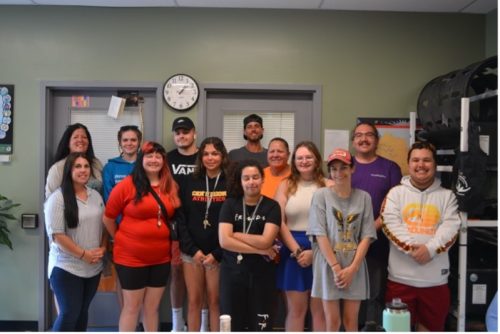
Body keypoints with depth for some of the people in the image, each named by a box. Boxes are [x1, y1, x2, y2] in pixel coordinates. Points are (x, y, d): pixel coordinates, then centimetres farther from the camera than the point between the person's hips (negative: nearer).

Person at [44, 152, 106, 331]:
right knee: (69, 314, -2)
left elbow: (104, 225, 14)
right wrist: (83, 254, -16)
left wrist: (103, 248, -2)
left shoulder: (96, 196, 8)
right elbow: (57, 234, -16)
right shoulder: (58, 198, -12)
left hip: (93, 267, 6)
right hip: (66, 267, -5)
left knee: (82, 311, 16)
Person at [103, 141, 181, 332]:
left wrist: (175, 245, 8)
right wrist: (122, 240, 3)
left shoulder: (171, 187, 3)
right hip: (131, 257, -4)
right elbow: (108, 218, -3)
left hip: (161, 257, 4)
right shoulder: (126, 185, -10)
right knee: (132, 306, 8)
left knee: (152, 306, 16)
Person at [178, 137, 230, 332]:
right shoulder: (191, 184, 6)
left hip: (218, 254, -2)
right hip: (191, 253, 2)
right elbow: (181, 219, 2)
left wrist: (217, 254, -10)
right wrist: (193, 250, -8)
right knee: (194, 301, 9)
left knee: (215, 302, 6)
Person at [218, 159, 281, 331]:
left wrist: (236, 235, -8)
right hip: (232, 272, 1)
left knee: (260, 326, 5)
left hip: (262, 275, -1)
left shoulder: (272, 206, -2)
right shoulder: (230, 205, 1)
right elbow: (224, 241, -11)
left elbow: (265, 241, -14)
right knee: (233, 325, 8)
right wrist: (260, 250, -13)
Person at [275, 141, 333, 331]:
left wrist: (314, 252, -13)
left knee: (320, 309, 7)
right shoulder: (286, 186, 8)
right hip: (293, 251, 1)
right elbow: (280, 223, 0)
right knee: (295, 309, 8)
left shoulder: (329, 186, 1)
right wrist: (297, 250, -10)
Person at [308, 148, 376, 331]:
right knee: (332, 322, 5)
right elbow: (320, 235, -8)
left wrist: (352, 268, -9)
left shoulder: (363, 197, 3)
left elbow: (366, 236, 0)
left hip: (354, 267, 2)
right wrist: (336, 267, -13)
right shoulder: (321, 195, -3)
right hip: (328, 265, -2)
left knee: (351, 321, 8)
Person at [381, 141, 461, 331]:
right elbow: (390, 224, -8)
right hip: (401, 276, -1)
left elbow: (451, 227, -5)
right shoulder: (396, 193, 4)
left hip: (435, 277, 1)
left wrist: (430, 249, -20)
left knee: (431, 326, 13)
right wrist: (411, 248, -20)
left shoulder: (447, 196, 7)